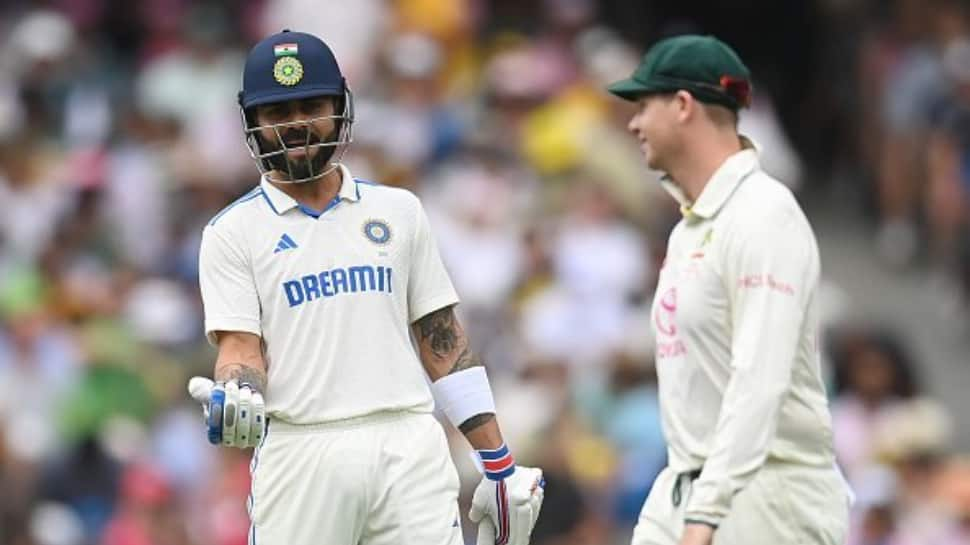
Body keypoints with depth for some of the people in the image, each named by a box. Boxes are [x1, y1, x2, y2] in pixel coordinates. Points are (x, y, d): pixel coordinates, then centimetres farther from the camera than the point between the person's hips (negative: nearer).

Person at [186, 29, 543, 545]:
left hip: (409, 448, 2)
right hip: (300, 457, -2)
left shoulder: (398, 211, 15)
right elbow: (240, 346, -2)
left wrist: (499, 463, 9)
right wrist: (236, 400, -27)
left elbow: (442, 338, 14)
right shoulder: (232, 232, 7)